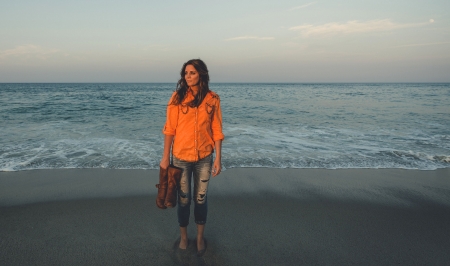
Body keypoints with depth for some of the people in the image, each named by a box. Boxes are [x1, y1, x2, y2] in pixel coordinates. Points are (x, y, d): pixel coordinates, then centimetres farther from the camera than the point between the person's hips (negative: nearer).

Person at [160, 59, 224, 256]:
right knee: (183, 199, 12)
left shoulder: (212, 99, -4)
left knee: (201, 198, 13)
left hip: (204, 158, 1)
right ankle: (183, 236, 34)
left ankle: (200, 237, 33)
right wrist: (165, 156, -4)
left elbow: (217, 131, -1)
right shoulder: (177, 97, -6)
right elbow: (169, 129, -4)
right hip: (181, 157, 0)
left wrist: (218, 158, -3)